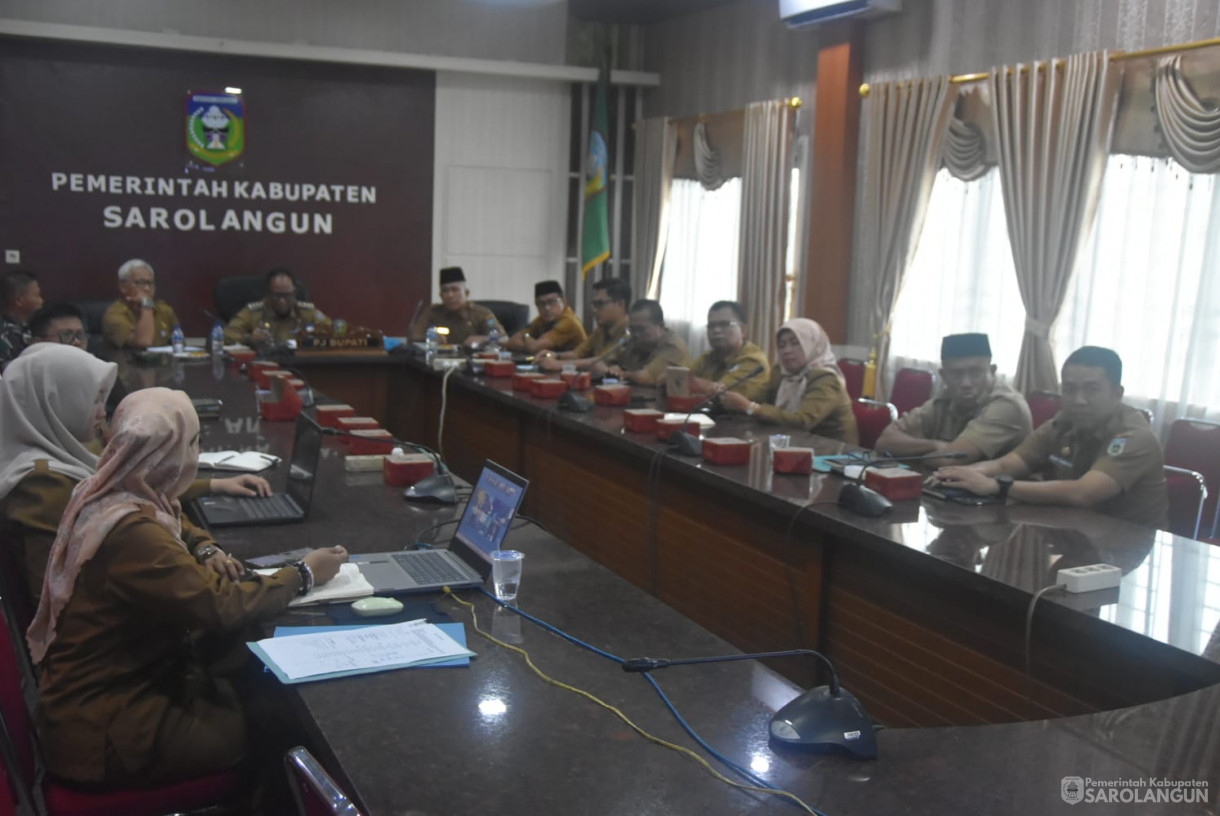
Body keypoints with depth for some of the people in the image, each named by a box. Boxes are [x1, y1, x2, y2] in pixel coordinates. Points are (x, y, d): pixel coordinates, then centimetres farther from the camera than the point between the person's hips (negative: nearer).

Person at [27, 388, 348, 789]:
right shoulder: (129, 531, -28)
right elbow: (221, 606, -26)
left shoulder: (105, 496, 1)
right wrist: (303, 574, -12)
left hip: (117, 681, 9)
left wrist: (205, 554, 1)